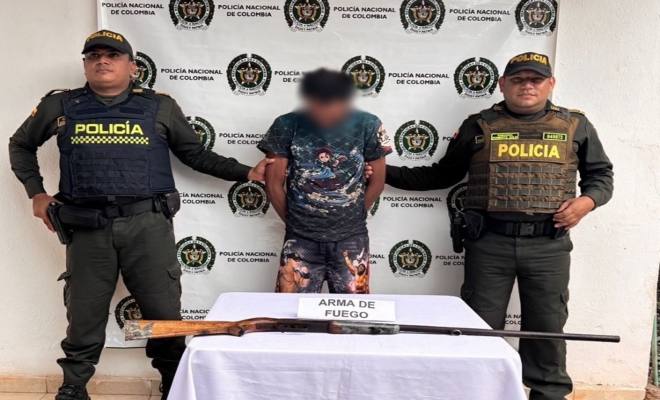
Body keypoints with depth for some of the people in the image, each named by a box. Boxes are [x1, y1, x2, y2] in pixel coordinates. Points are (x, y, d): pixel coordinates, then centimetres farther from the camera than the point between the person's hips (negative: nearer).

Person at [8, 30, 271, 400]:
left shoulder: (160, 106, 8)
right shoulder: (60, 105, 10)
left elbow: (195, 154, 14)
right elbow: (21, 145, 25)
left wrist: (245, 172, 6)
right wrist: (36, 192, 13)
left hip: (148, 223, -1)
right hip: (88, 227, 1)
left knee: (164, 314, 6)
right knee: (84, 316, 11)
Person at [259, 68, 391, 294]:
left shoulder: (367, 125, -7)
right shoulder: (287, 126, -8)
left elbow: (377, 181, 3)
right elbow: (274, 183, 0)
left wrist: (353, 218, 9)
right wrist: (293, 222, 8)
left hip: (351, 239, 0)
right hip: (301, 239, 0)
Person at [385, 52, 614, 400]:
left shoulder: (575, 125, 9)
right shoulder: (479, 125, 7)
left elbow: (600, 174, 17)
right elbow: (442, 174, 12)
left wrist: (587, 201, -5)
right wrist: (387, 173, 5)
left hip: (549, 244, 1)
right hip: (489, 242, 0)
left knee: (547, 324, 10)